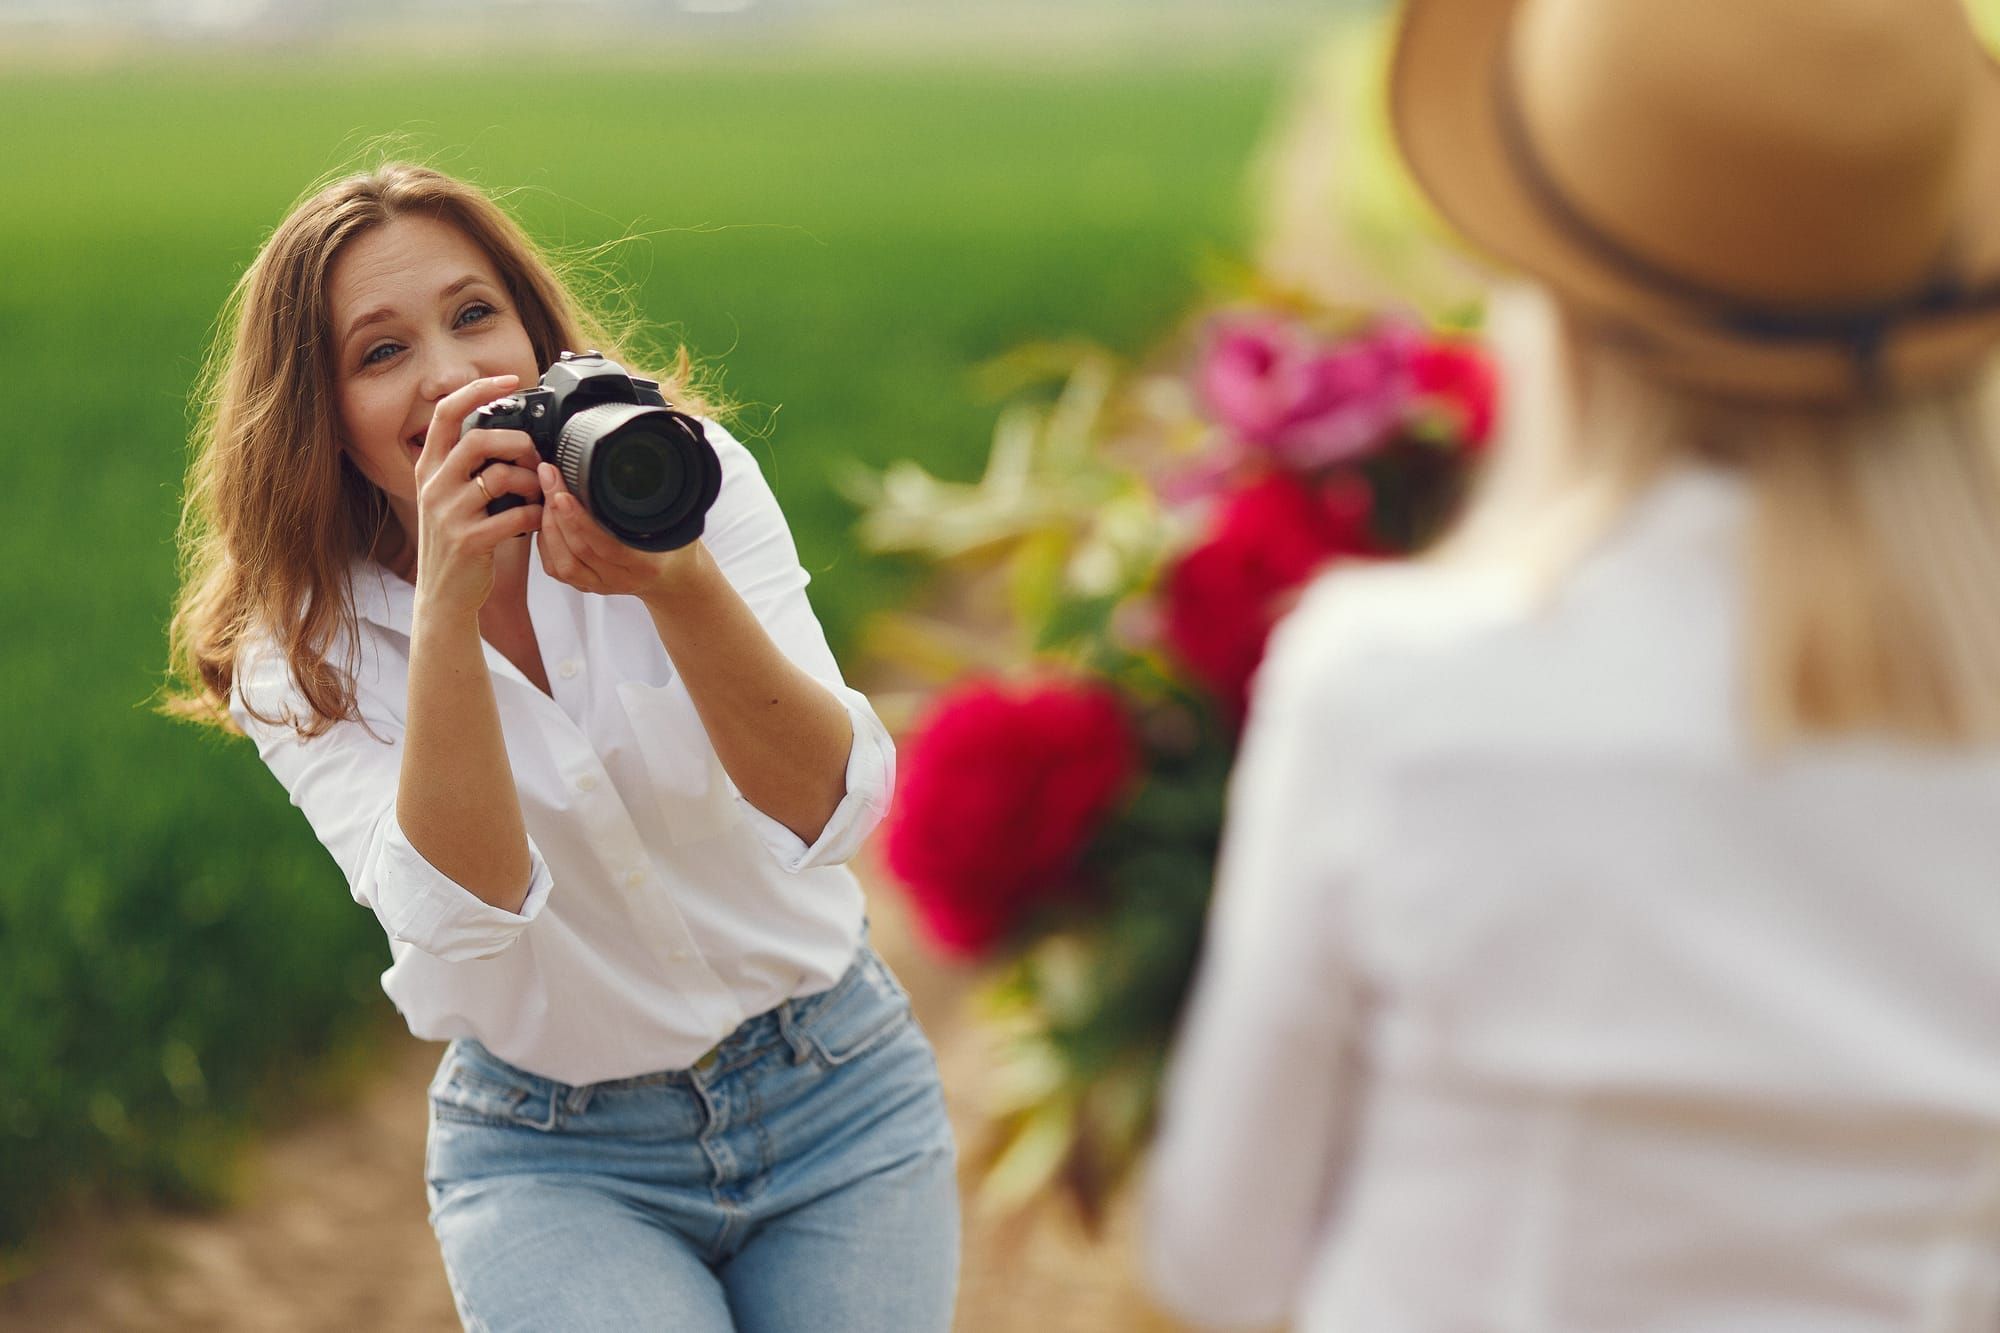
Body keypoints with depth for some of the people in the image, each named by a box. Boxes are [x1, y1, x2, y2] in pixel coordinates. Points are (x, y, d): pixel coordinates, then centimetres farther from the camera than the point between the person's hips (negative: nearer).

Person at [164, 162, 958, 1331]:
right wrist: (446, 608, -34)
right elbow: (459, 925, -25)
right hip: (560, 1161, -1)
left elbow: (834, 808, -21)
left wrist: (679, 580, -37)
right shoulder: (305, 655, -9)